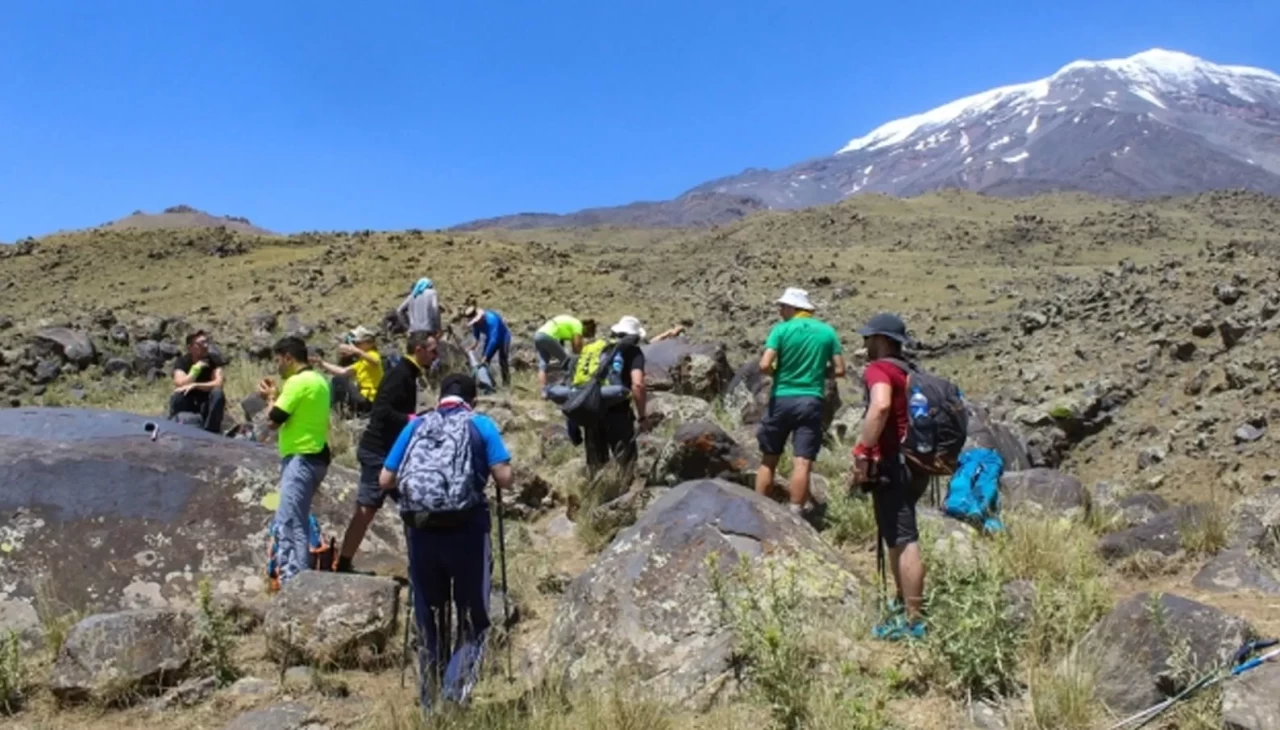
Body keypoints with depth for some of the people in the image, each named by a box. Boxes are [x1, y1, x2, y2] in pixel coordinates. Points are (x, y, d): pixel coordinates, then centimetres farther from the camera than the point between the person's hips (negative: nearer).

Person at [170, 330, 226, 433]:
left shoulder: (214, 359, -10)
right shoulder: (182, 362, -10)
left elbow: (218, 384, -22)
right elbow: (180, 385, -25)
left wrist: (194, 385, -32)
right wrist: (196, 368, -32)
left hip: (208, 403, 0)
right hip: (189, 402, 0)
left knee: (217, 393, -31)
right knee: (176, 396, -31)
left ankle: (211, 431, -25)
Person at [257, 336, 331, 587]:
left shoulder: (298, 382, -15)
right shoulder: (317, 380, 15)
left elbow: (272, 421, -14)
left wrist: (271, 397, 4)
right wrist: (278, 395, 14)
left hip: (301, 459, -10)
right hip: (311, 457, 10)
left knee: (290, 525, -9)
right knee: (288, 524, 17)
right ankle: (293, 579, 23)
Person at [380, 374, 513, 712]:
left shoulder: (415, 426, 14)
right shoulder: (481, 425, 7)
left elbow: (385, 480, 13)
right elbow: (505, 479, -2)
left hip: (420, 529, 3)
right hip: (466, 528, -3)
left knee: (429, 623, 16)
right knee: (473, 622, 9)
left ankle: (431, 701, 24)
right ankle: (454, 692, -8)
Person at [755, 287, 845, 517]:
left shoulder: (781, 329, -3)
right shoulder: (827, 331, 5)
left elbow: (764, 365, -13)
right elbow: (839, 370, 3)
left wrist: (777, 373, 8)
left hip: (781, 399, -1)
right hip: (811, 402, 1)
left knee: (768, 460, 11)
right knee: (803, 463, -2)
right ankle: (794, 514, -4)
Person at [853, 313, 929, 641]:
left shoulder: (878, 370, -12)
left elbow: (880, 406, -32)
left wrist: (863, 450, -28)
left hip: (892, 466, -10)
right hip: (913, 463, 10)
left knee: (904, 542, -6)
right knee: (898, 539, 22)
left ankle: (912, 621, -1)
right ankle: (903, 604, 34)